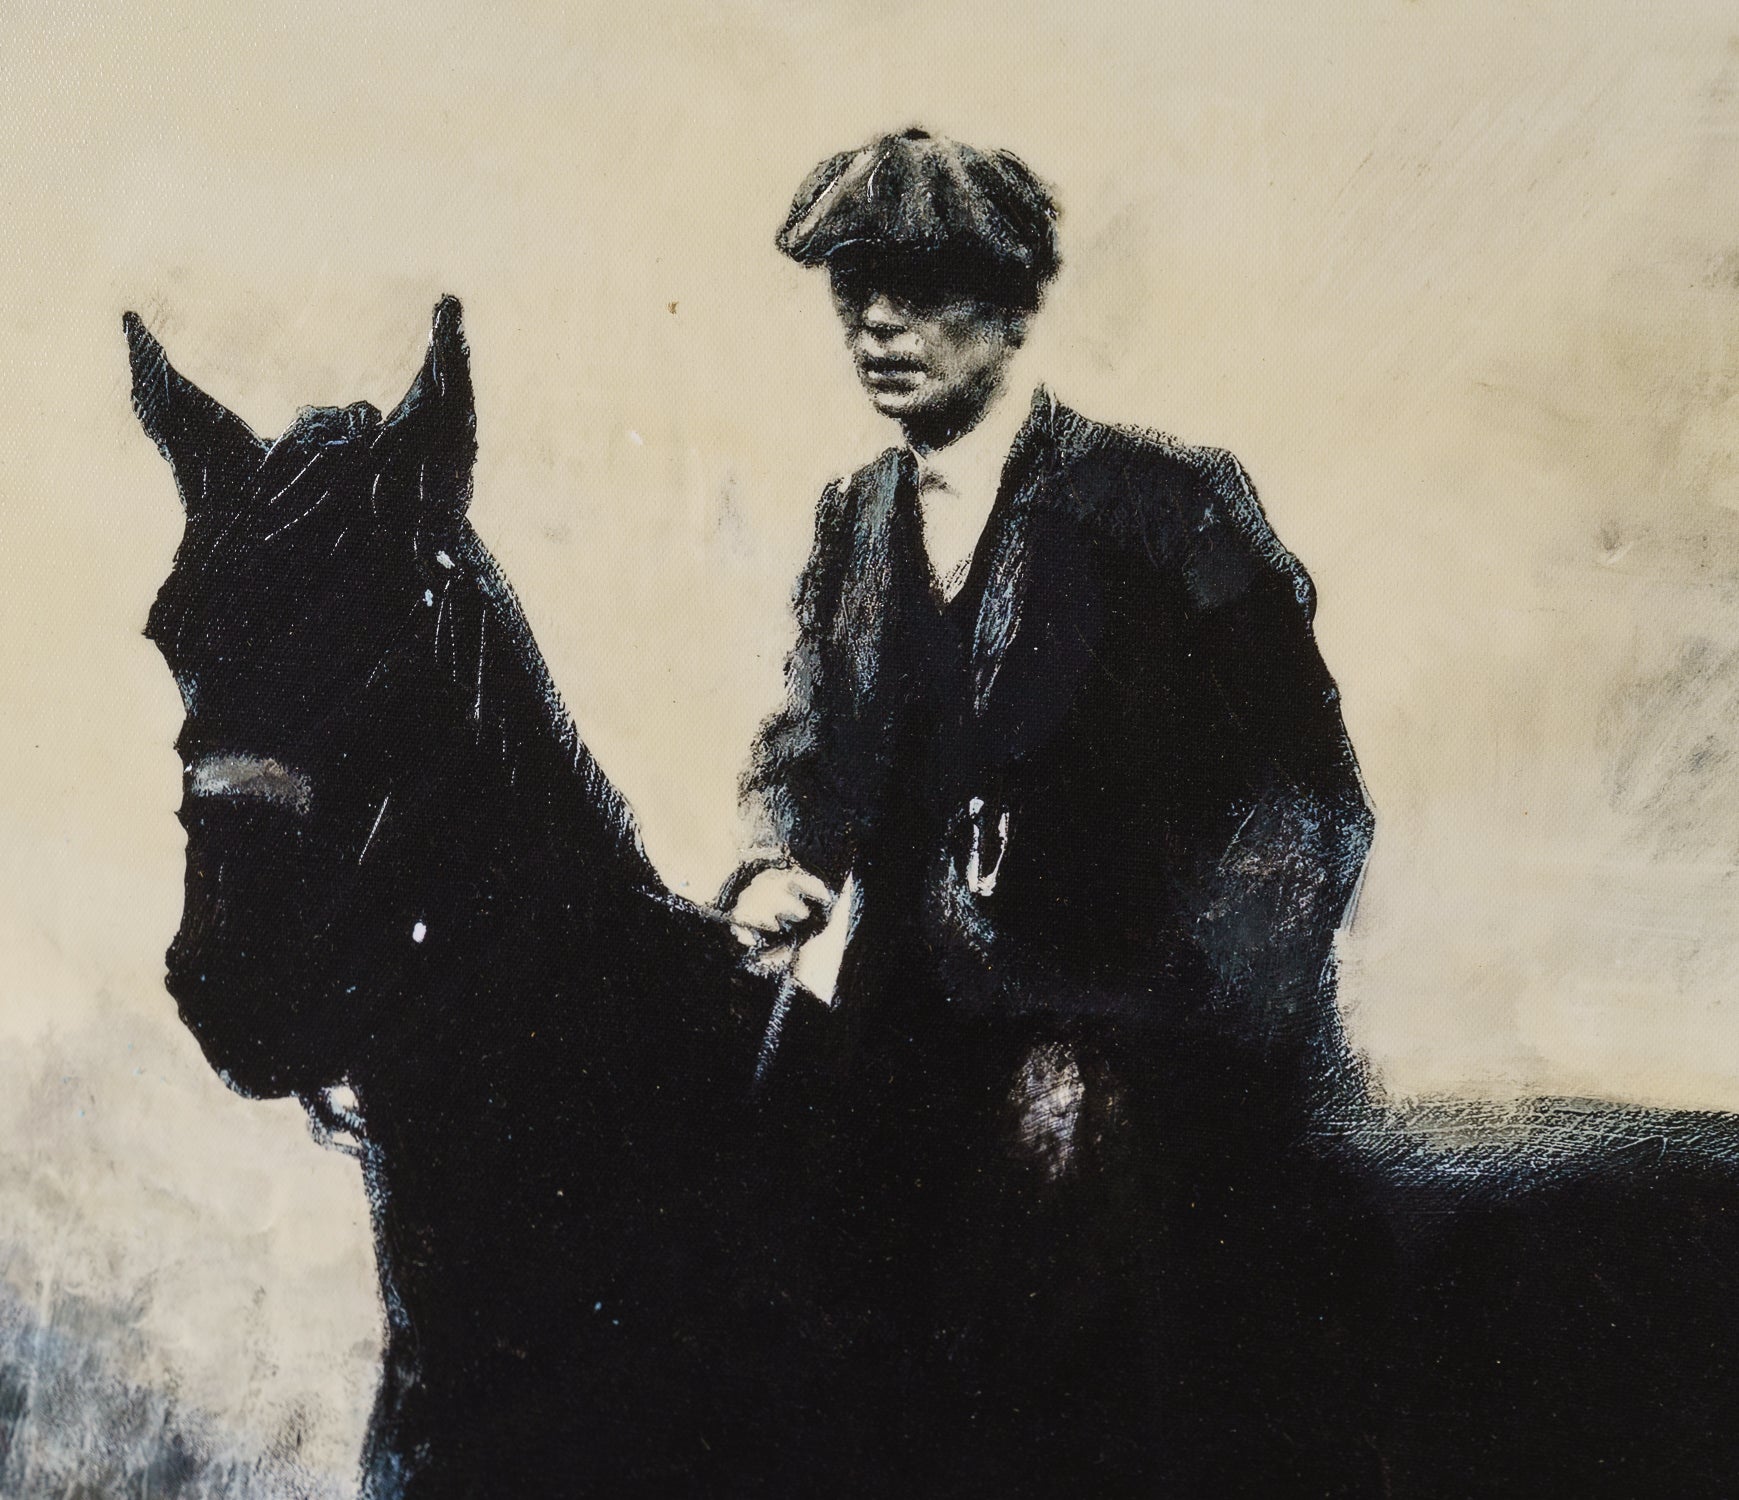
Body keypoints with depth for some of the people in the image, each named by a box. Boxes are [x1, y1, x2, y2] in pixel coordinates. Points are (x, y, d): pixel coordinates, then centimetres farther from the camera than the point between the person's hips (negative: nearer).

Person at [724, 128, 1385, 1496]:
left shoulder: (1166, 504, -4)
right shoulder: (855, 518, 13)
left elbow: (1303, 802, -7)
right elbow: (810, 746, 19)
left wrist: (1175, 1025, -17)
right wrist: (779, 868, -5)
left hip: (1127, 1034, -4)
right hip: (917, 1023, 5)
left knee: (1062, 1128, -27)